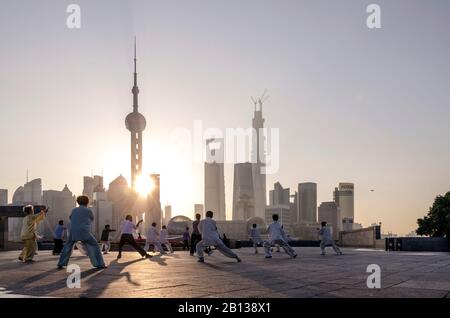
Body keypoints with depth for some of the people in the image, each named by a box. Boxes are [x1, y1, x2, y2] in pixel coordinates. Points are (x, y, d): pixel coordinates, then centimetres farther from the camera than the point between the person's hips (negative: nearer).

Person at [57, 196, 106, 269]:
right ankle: (99, 264, -3)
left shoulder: (74, 210, 12)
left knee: (68, 247, 22)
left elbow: (70, 218, 31)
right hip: (84, 233, -4)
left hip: (73, 232, 4)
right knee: (94, 246, 5)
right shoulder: (89, 211, 3)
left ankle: (61, 264, 18)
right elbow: (91, 220, 21)